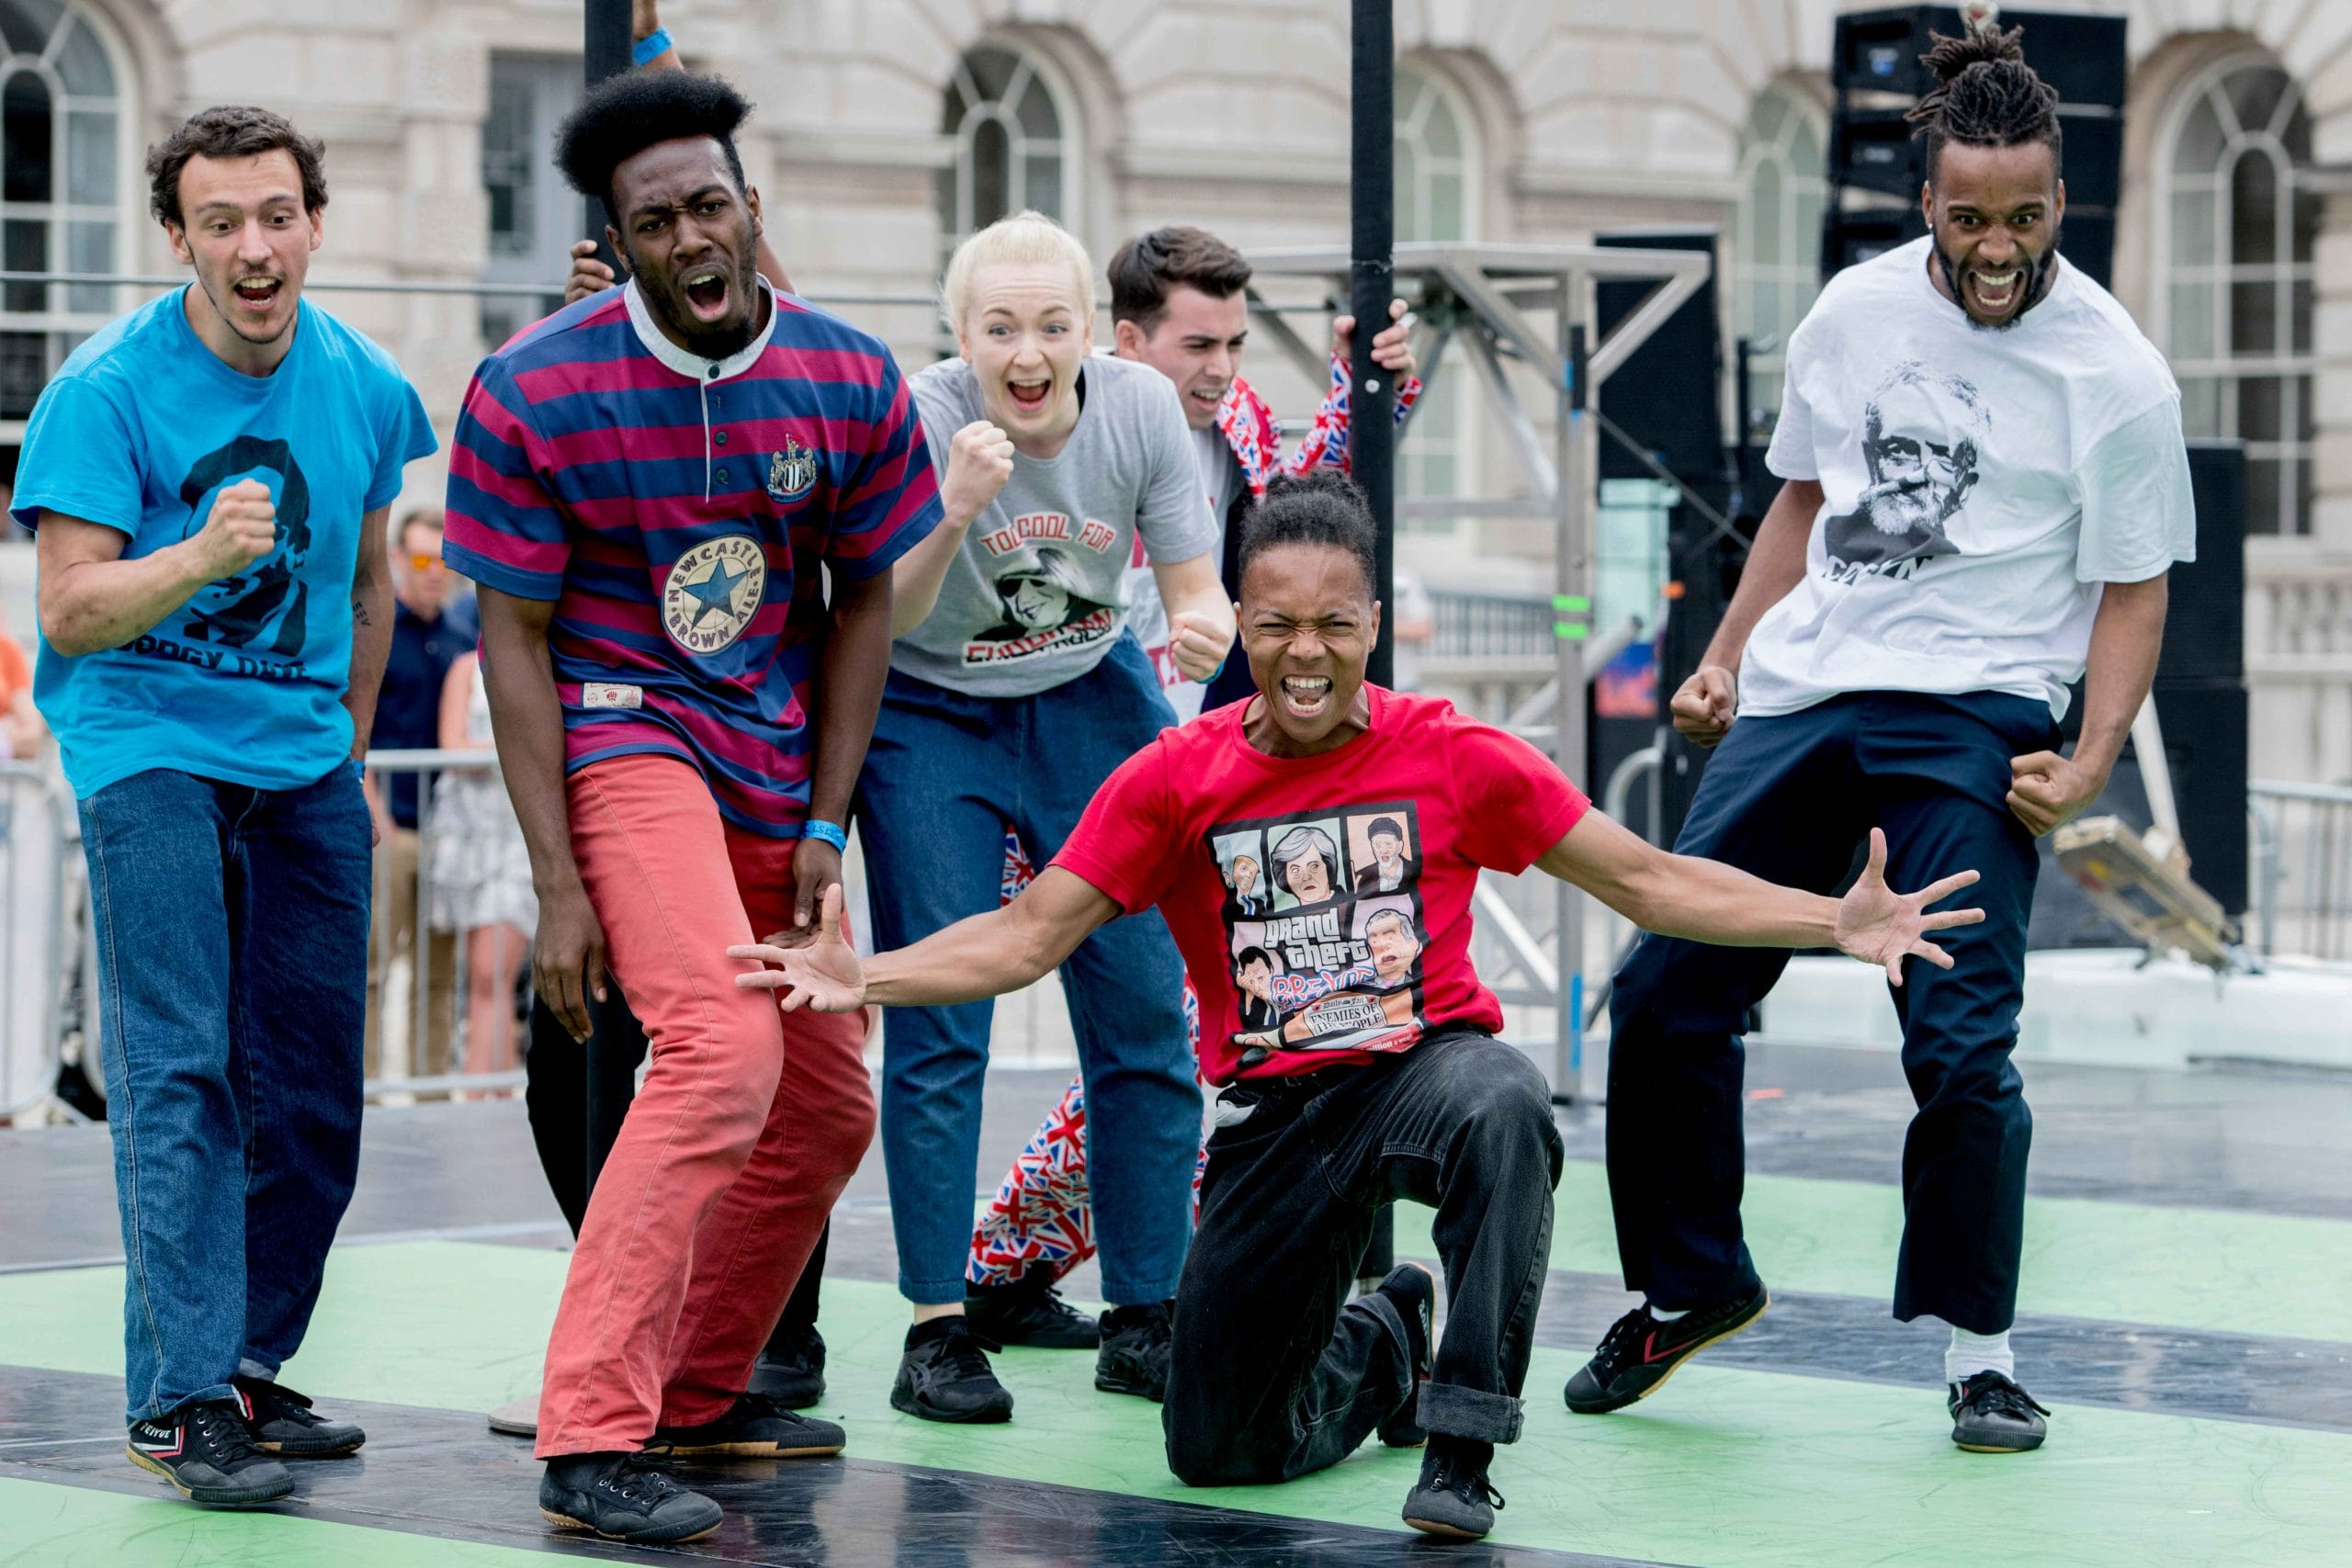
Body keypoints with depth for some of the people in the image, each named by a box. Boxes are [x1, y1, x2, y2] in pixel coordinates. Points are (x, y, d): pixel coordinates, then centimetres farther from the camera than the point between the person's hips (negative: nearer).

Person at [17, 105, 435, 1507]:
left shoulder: (364, 388, 4)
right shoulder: (110, 388, -11)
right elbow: (71, 611, -18)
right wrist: (197, 559, -34)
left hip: (305, 762, 5)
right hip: (149, 747, -5)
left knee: (313, 1091, 6)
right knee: (180, 1071, -14)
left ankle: (254, 1365, 20)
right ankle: (182, 1396, -14)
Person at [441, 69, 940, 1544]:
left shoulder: (851, 382, -4)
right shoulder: (534, 392, -14)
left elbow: (862, 608, 7)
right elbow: (514, 637, -10)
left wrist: (824, 830, 1)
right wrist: (560, 886, -14)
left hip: (779, 758, 6)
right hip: (624, 734, -6)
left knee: (826, 1110, 11)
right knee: (725, 1052, -25)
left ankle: (698, 1389, 32)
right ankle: (590, 1441, -24)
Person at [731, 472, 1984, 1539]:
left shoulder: (1456, 758, -8)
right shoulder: (1175, 779, -6)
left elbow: (1647, 881, -5)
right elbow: (1030, 933, -7)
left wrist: (1836, 923, -16)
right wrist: (862, 976, -24)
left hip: (1431, 1059, -2)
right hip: (1275, 1107, 2)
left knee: (1503, 1107, -41)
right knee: (1218, 1454, 2)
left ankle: (1463, 1445, -27)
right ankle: (1377, 1343, 37)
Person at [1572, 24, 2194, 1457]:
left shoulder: (2115, 373, -5)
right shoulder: (1857, 311, 7)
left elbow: (2133, 588, -1)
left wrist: (2090, 764, -13)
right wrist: (1726, 657, 12)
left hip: (1973, 716, -5)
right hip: (1798, 694, 5)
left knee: (1962, 1042, -14)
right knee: (1665, 995, 4)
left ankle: (1982, 1352, 3)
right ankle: (1691, 1285, 24)